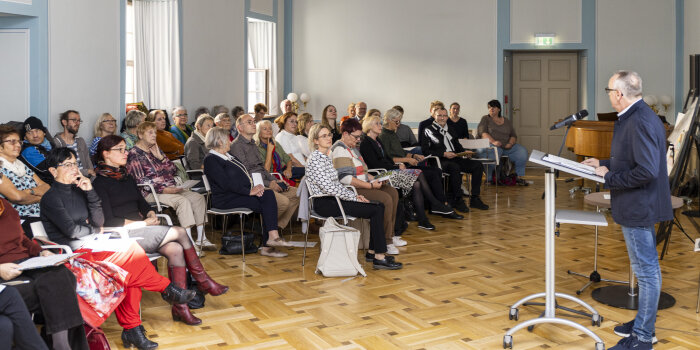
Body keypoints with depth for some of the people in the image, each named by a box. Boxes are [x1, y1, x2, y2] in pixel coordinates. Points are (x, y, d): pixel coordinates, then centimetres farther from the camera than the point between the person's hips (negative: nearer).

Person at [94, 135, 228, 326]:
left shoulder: (127, 178, 20)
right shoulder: (100, 183, -5)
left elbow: (143, 204, 20)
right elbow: (109, 221, -12)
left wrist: (151, 216, -3)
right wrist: (142, 223, -14)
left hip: (141, 230, 7)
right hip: (124, 234, -7)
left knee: (175, 249, -20)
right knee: (179, 232, -19)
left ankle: (180, 306, -17)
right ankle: (202, 281, -6)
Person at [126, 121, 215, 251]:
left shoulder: (156, 149, 20)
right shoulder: (134, 154, -3)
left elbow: (174, 170, 15)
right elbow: (140, 181, -13)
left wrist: (160, 157, 0)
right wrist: (163, 190, -21)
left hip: (170, 188, 8)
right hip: (152, 192, -8)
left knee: (199, 197, -9)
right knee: (183, 201, -30)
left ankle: (201, 239, -10)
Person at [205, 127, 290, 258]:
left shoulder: (229, 156, 24)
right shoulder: (211, 160, -7)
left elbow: (245, 174, 19)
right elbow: (226, 184, -17)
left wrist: (255, 188, -2)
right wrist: (250, 191, -17)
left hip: (242, 193, 8)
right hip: (226, 200, -8)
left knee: (269, 194, -17)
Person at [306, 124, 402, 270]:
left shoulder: (327, 157, 16)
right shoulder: (315, 159, -14)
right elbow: (329, 188, -21)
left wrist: (354, 195, 5)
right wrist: (354, 198, -15)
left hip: (334, 198, 9)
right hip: (324, 204, -9)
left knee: (379, 205, -2)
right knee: (376, 210, -17)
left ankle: (372, 252, 3)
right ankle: (379, 258, -14)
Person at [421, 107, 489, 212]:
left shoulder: (450, 129, 25)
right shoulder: (429, 130, 5)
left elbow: (458, 146, 30)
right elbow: (425, 150, -7)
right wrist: (444, 154, -14)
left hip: (455, 159, 7)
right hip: (440, 161, -7)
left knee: (478, 165, -12)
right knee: (455, 167, -38)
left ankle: (474, 199, -11)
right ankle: (457, 200, -28)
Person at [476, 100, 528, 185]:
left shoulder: (507, 121, 22)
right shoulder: (485, 119, 10)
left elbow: (513, 135, 17)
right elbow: (482, 132, -7)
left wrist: (510, 143, -8)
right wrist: (493, 141, -24)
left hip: (506, 146, 4)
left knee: (522, 151, -20)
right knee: (494, 152, -40)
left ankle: (519, 177, -10)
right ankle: (489, 179, -28)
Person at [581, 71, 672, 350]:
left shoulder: (639, 122, -23)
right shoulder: (636, 116, 11)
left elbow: (647, 171, -29)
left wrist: (610, 177, -18)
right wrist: (604, 164, 15)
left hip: (639, 208, -11)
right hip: (638, 207, 11)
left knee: (646, 270, 0)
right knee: (647, 268, 20)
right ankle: (644, 323, 35)